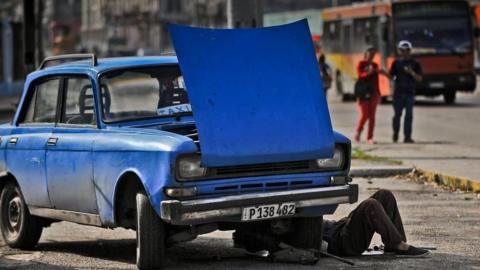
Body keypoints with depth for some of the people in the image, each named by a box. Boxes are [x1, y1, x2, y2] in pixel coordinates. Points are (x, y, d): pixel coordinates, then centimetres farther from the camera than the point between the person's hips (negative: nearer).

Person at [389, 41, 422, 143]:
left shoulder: (415, 64, 6)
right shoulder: (396, 63, 8)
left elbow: (419, 79, 2)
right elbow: (391, 76, 5)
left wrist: (412, 72, -15)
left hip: (410, 92, 0)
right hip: (398, 92, 0)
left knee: (409, 115, -5)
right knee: (397, 114, 2)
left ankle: (407, 137, -4)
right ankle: (395, 133, 24)